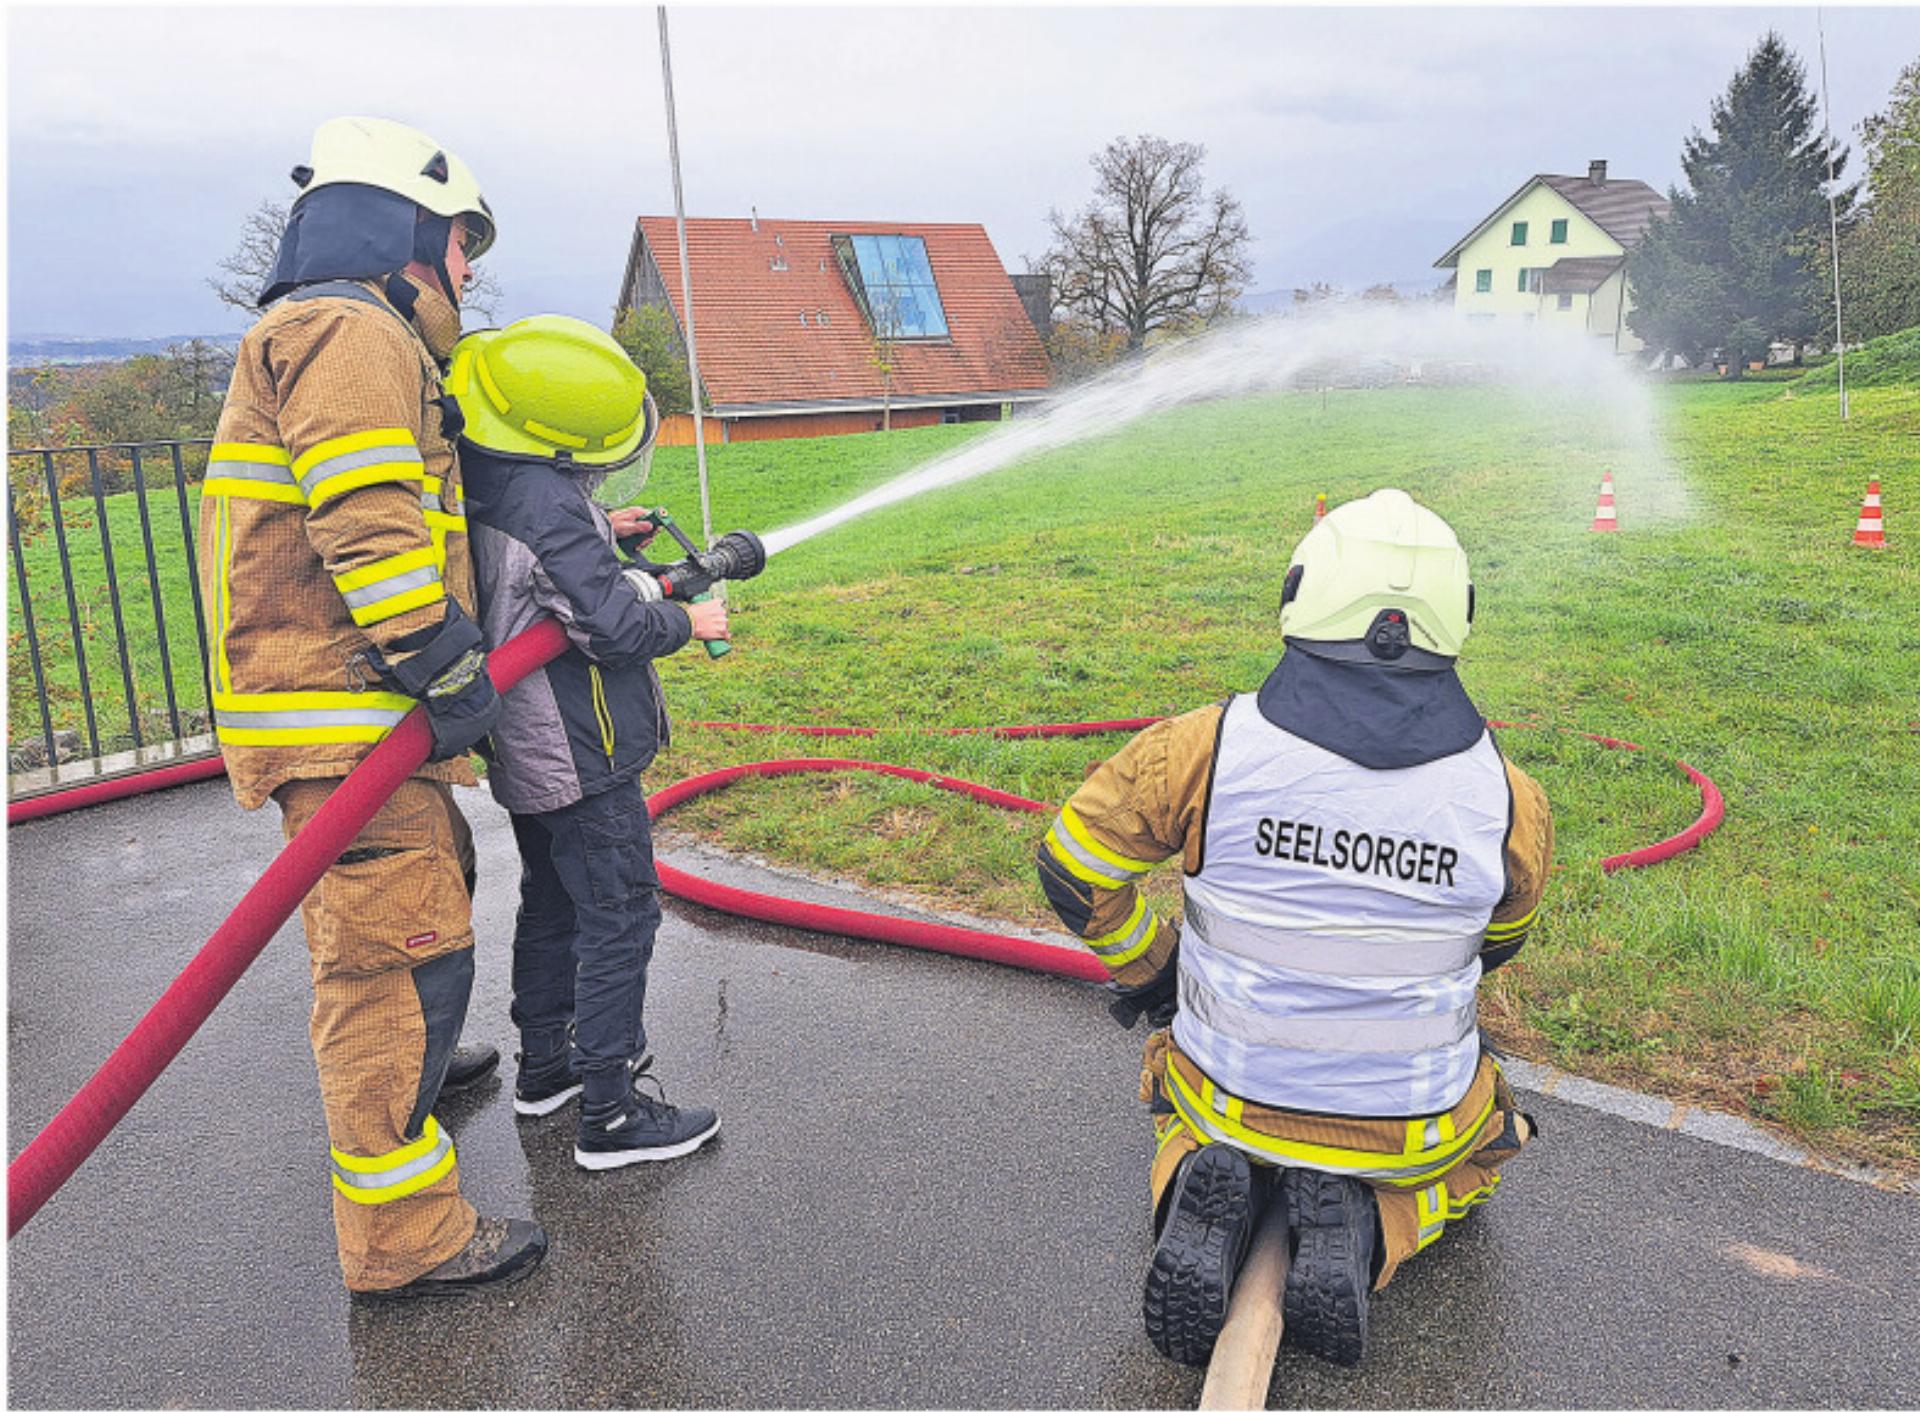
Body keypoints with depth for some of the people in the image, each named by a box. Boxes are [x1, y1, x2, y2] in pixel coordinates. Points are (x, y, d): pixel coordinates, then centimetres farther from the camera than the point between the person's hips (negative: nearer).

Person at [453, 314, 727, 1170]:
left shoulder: (481, 477, 3)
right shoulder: (546, 499, -25)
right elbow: (614, 625, -25)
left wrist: (597, 537, 15)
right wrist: (689, 622, -8)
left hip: (523, 746, 10)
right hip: (578, 753, -9)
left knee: (551, 902, 21)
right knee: (619, 915, 0)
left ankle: (545, 1065, 36)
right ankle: (610, 1113, 7)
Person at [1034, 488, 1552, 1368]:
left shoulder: (1206, 750, -20)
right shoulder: (1509, 799, -15)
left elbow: (1075, 868, -6)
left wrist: (1145, 966, 12)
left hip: (1235, 1102, 0)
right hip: (1412, 1126, 1)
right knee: (1476, 1156, 36)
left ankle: (1205, 1202, 0)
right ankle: (1366, 1229, 2)